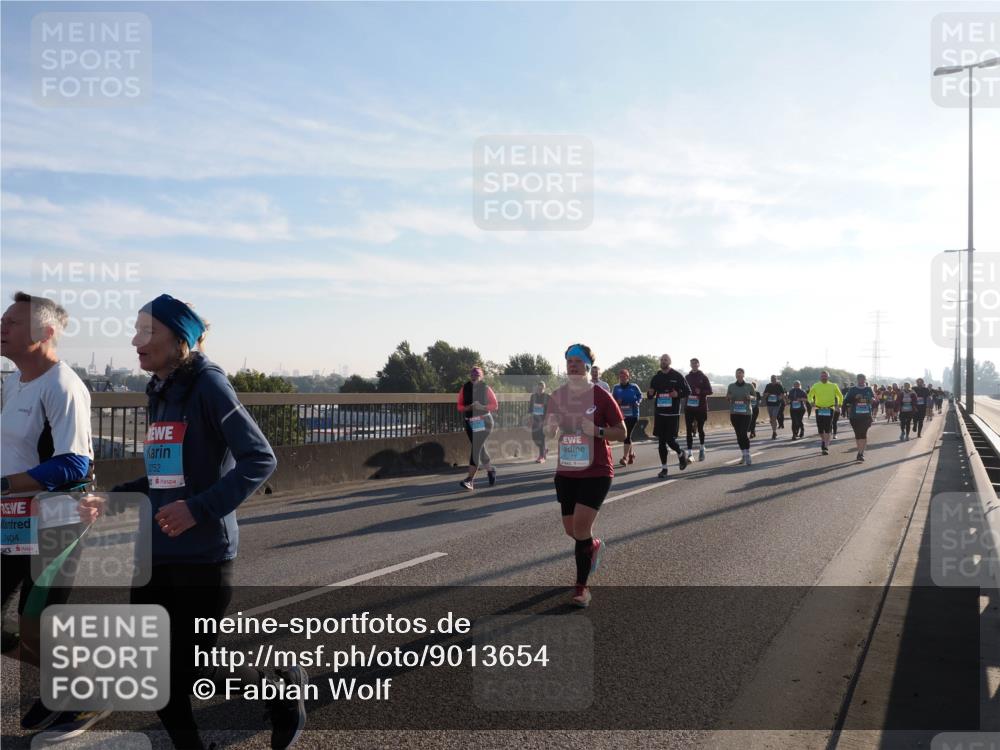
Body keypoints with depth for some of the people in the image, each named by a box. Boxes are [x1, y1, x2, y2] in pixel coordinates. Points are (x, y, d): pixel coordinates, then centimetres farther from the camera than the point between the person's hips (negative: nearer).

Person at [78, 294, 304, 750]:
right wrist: (111, 501, 10)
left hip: (202, 554, -7)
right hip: (155, 551, 7)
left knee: (190, 668, 2)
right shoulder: (158, 392, 10)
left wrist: (200, 509, -25)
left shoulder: (208, 386, -13)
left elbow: (260, 460, -19)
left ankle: (284, 689, 26)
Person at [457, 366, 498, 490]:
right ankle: (490, 470, 37)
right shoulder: (464, 389, 3)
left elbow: (495, 405, -2)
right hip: (470, 422, 4)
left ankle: (470, 480, -15)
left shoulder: (486, 389, -4)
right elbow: (460, 406, 4)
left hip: (484, 421, -4)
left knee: (476, 449, -13)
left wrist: (482, 407, -18)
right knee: (480, 449, 14)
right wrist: (469, 407, -16)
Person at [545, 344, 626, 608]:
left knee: (581, 527, -13)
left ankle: (581, 586, 5)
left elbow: (621, 432, -5)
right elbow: (550, 432, 14)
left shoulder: (601, 396, -9)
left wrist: (597, 430, -22)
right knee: (571, 529, 11)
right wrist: (552, 427, -10)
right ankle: (594, 546, 47)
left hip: (596, 472, -5)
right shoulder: (557, 396, 4)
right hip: (566, 472, 5)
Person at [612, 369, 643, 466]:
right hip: (621, 415, 4)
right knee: (625, 435, 11)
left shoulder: (634, 387, -1)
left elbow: (640, 396, 7)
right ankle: (631, 453, 32)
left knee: (627, 435, -11)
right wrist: (617, 402, -12)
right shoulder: (616, 388, 6)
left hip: (632, 415, -4)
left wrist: (637, 402, -13)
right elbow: (612, 399, 10)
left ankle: (625, 457, -11)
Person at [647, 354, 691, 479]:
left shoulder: (677, 376, -2)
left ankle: (681, 454, 24)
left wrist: (678, 394, -18)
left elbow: (688, 392, 1)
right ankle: (664, 468, 12)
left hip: (673, 413, -4)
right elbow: (651, 396, 15)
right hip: (659, 413, 4)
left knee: (670, 439, -8)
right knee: (662, 441, 5)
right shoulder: (656, 378, 9)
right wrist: (650, 393, -8)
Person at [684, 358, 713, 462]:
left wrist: (700, 391, -19)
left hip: (701, 407, -2)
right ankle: (689, 453, -3)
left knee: (700, 428, 8)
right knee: (689, 430, -3)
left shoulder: (704, 377, 2)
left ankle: (702, 448, 31)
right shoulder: (687, 377, 10)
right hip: (688, 407, 2)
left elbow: (710, 391, -2)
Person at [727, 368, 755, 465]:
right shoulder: (731, 386, 5)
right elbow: (727, 396, 11)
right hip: (734, 413, 3)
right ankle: (743, 455, 18)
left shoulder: (749, 386, 1)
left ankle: (747, 455, -5)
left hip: (746, 413, -3)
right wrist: (729, 397, -12)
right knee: (739, 435, 6)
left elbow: (755, 396, 9)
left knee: (744, 434, -13)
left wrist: (750, 397, -13)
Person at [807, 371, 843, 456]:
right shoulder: (815, 386, 4)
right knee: (820, 429, 6)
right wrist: (811, 401, -6)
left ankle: (826, 447, -6)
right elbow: (810, 395, 12)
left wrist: (839, 404, 8)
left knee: (827, 430, -8)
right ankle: (823, 440, 34)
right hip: (819, 409, 1)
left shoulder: (833, 386, 4)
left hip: (829, 409, -1)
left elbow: (840, 396, 17)